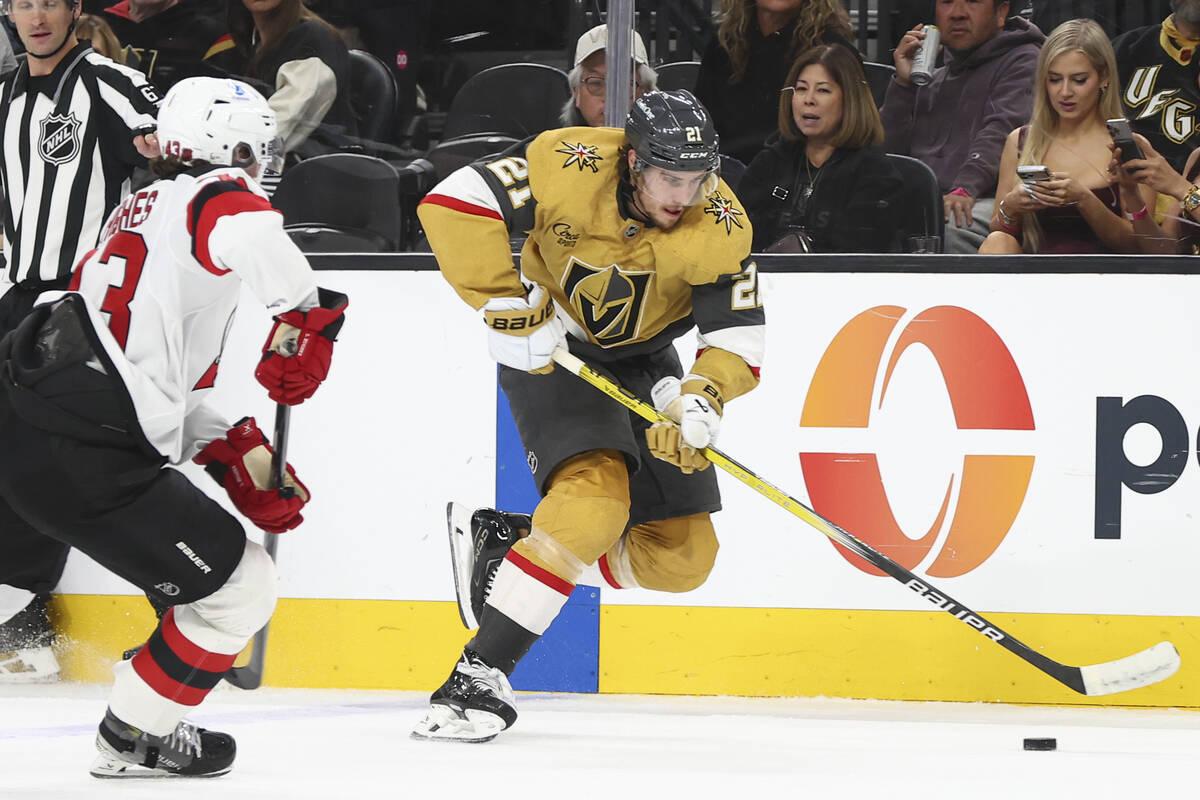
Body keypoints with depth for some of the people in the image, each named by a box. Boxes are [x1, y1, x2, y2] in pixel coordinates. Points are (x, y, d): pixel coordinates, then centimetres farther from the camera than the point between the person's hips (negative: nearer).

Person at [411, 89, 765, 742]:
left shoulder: (720, 227, -20)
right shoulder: (572, 167, -28)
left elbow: (739, 337, -16)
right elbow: (452, 204, -29)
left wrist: (701, 398, -36)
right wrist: (508, 308, -30)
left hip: (642, 361, 5)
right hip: (547, 347, -5)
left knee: (682, 557, 0)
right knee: (593, 499, -29)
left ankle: (507, 548, 18)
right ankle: (480, 676, -26)